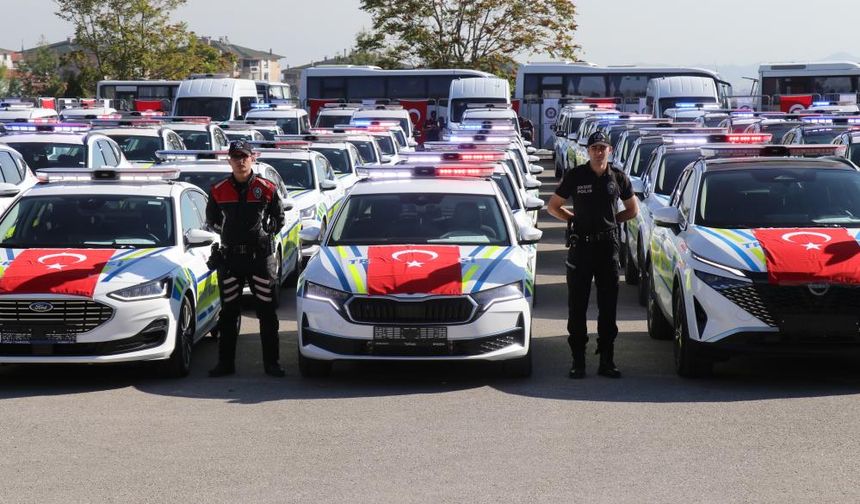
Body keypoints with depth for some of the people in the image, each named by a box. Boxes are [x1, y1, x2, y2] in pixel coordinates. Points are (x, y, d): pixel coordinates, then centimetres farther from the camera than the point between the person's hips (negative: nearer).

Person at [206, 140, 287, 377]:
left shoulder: (267, 189, 1)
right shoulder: (218, 191, 5)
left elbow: (279, 219, 11)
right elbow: (211, 219, 18)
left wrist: (265, 231, 0)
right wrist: (228, 231, 9)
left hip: (261, 256, -1)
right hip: (229, 257, 1)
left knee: (267, 312, 1)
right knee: (228, 313, 5)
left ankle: (271, 362, 7)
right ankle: (226, 362, 10)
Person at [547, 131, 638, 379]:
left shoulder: (618, 178, 5)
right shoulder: (575, 176, -1)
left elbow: (633, 209, 18)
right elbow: (553, 206, 9)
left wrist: (611, 220, 7)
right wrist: (575, 219, 2)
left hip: (608, 246, 2)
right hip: (580, 245, -2)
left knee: (608, 306, 4)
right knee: (577, 306, 0)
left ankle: (607, 360, 10)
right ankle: (578, 360, 5)